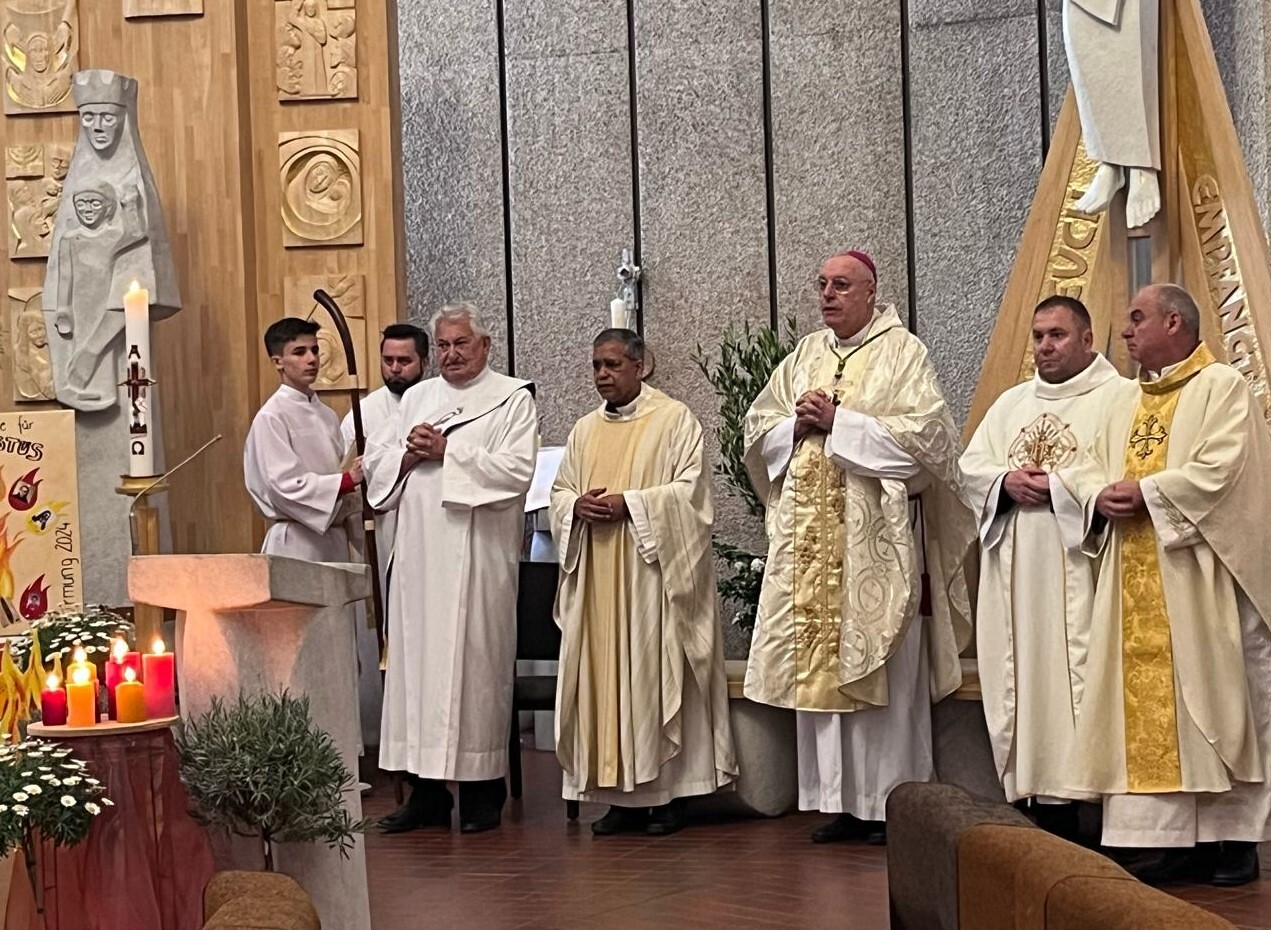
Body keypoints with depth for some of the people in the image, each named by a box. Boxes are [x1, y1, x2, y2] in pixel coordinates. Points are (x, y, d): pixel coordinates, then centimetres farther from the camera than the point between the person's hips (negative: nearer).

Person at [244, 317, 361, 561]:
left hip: (334, 537, 7)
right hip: (297, 541, -7)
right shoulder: (271, 418, -9)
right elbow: (286, 485, -16)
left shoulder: (326, 415, 12)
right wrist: (348, 480, -18)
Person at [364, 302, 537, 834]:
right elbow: (375, 460, 15)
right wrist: (410, 454, -5)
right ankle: (427, 791, 9)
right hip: (418, 555, 5)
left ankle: (482, 790, 6)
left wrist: (446, 452, -12)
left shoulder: (513, 399, 3)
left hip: (477, 556, -5)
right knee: (417, 660, 3)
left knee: (476, 661, -3)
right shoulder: (417, 397, 18)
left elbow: (516, 470, -11)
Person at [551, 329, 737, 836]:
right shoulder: (585, 430, 16)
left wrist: (629, 503, -17)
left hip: (652, 571, -5)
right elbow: (559, 492, 18)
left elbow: (690, 489, -9)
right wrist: (577, 506, -5)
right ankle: (620, 793, 8)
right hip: (596, 577, 5)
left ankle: (668, 791, 3)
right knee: (603, 676, 2)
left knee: (657, 674, -4)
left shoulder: (675, 419, -1)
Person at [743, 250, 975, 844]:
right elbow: (757, 432, 17)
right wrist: (798, 425, -4)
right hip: (811, 535, 6)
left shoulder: (901, 352, -1)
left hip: (875, 535, -5)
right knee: (819, 667, 4)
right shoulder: (804, 356, 16)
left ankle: (892, 802, 2)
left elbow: (922, 434, -12)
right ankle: (840, 801, 10)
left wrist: (838, 422, -13)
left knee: (884, 671, -4)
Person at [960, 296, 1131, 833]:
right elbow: (971, 464, 15)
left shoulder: (1119, 397, 1)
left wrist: (1060, 485, -16)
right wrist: (1007, 481, -5)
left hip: (1081, 571, -5)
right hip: (1017, 572, 6)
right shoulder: (1012, 403, 21)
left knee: (1079, 675, -11)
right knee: (1026, 677, 3)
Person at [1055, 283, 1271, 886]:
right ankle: (1162, 834, 5)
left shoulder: (1222, 387, -3)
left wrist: (1146, 491, -13)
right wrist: (1100, 496, -5)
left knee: (1209, 695, -3)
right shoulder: (1130, 406, 20)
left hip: (1197, 580, -7)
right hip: (1135, 586, 7)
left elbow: (1222, 469, -16)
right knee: (1144, 704, 2)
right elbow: (1088, 470, 17)